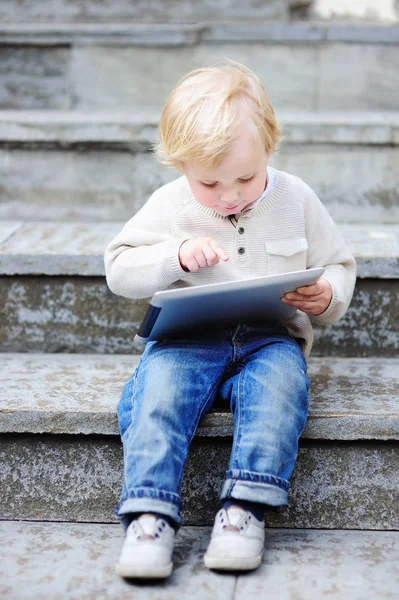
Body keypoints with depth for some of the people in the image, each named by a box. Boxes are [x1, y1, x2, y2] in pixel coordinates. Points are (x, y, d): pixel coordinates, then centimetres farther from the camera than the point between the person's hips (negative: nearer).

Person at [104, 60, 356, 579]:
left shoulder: (296, 200, 6)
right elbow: (119, 271, 3)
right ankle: (150, 516, -34)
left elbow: (339, 265, 15)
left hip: (270, 337, 0)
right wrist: (176, 257, -15)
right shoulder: (170, 206, 4)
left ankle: (245, 508, -34)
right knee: (159, 383, -31)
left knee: (281, 377, -33)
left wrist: (327, 297, -8)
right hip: (188, 338, 0)